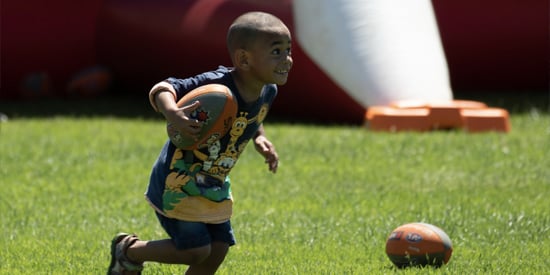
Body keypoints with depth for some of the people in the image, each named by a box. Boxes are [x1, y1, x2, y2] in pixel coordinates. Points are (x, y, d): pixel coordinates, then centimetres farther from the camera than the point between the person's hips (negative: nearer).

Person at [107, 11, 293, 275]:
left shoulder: (268, 91, -5)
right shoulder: (217, 85, -30)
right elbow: (162, 89, -28)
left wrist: (260, 139, 0)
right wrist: (172, 114, -49)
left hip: (214, 186, 8)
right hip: (178, 183, -8)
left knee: (218, 251, 6)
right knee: (196, 251, -8)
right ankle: (128, 251, 17)